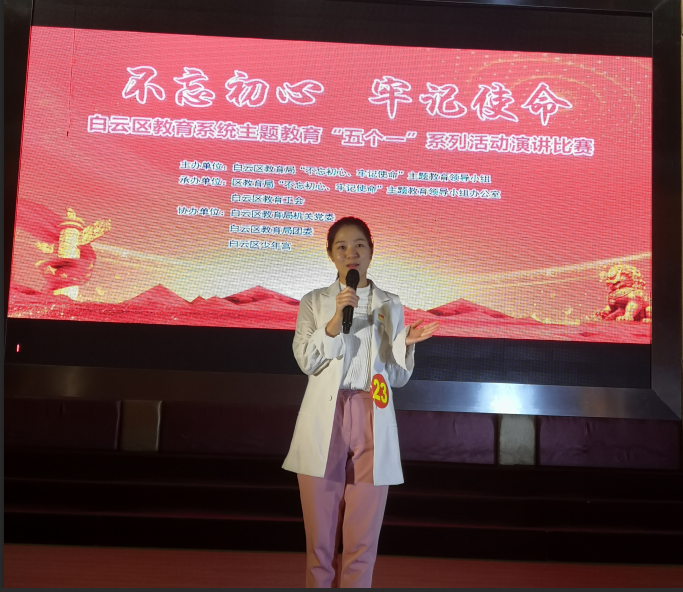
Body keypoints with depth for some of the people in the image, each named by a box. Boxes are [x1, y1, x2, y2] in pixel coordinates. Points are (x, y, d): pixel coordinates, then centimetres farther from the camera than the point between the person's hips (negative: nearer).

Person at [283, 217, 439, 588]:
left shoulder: (390, 305, 11)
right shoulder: (314, 302, 8)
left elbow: (397, 377, 10)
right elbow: (306, 362, -5)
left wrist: (406, 345, -9)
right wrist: (336, 318, -16)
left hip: (372, 422, 1)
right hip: (324, 421, -1)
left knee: (362, 541, 4)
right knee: (320, 539, 5)